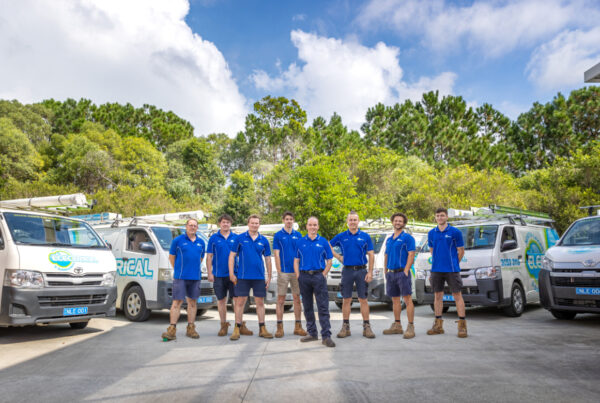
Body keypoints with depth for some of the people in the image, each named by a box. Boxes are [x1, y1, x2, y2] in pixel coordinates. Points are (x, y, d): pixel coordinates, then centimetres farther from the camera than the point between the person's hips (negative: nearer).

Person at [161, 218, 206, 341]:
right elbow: (171, 257, 4)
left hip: (195, 277, 4)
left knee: (192, 302, 9)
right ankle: (172, 329, -2)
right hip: (180, 277, -4)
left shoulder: (201, 242, 11)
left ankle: (191, 329, 16)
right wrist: (178, 270, 5)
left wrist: (194, 269, 12)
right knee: (177, 302, -5)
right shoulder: (178, 240, -1)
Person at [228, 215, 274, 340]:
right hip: (243, 276, -2)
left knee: (260, 302, 7)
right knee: (240, 302, 1)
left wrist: (269, 277, 6)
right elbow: (232, 255, 1)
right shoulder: (240, 238, 0)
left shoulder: (263, 240, 6)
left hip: (259, 277, 2)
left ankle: (262, 329, 15)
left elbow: (267, 259, 10)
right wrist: (231, 273, -6)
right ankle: (237, 329, 10)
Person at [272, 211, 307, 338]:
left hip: (296, 272, 3)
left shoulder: (298, 235, 8)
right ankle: (279, 327, 8)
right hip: (283, 272, -3)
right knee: (281, 299, 1)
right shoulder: (278, 235, 1)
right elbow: (277, 254, -3)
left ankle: (298, 327, 16)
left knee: (297, 299, 8)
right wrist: (279, 271, -10)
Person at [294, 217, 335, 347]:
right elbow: (296, 260, 10)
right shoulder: (300, 242, 9)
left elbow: (329, 261, 5)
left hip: (319, 276, -2)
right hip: (304, 276, 3)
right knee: (307, 307, 10)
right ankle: (312, 333, 22)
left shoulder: (323, 242, 5)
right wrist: (298, 276, -1)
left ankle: (326, 336, -6)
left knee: (323, 307, -7)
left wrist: (323, 274, -6)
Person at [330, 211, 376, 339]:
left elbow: (371, 255, 2)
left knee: (363, 299, 2)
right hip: (347, 270, 1)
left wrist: (370, 272, -6)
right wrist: (338, 257, 2)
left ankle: (366, 327, 9)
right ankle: (346, 327, 13)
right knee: (346, 300, 5)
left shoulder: (365, 236, 3)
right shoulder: (341, 237, 5)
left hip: (361, 270, -1)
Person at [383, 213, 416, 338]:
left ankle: (411, 327, -5)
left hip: (402, 272, -7)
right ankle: (397, 326, 20)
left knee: (407, 299, -8)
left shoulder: (407, 237, -4)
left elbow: (411, 255, -11)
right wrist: (385, 271, 13)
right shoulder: (389, 239, 17)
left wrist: (406, 271, -18)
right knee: (395, 300, 12)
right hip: (391, 273, 7)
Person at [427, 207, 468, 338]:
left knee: (457, 296, -2)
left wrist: (453, 264, 4)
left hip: (452, 270, -4)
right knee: (437, 296, 9)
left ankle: (462, 326, 3)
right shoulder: (431, 233, 8)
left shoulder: (455, 232, -4)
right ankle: (438, 326, 18)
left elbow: (461, 251, 1)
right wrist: (437, 263, 12)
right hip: (436, 270, 4)